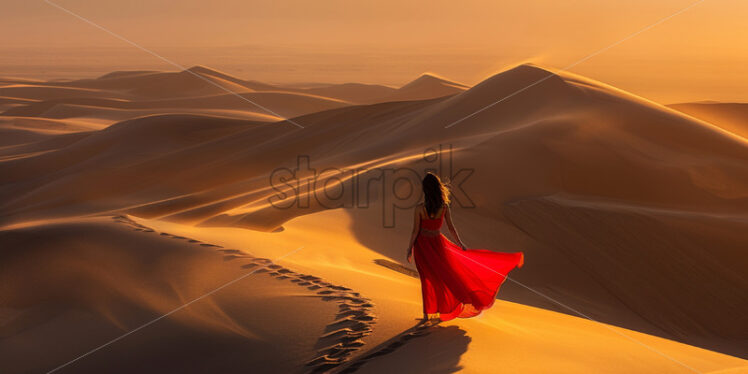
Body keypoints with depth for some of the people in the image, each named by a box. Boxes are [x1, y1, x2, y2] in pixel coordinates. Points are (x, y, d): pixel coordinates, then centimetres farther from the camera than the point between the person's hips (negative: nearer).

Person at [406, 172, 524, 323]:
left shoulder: (419, 208, -21)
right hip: (437, 242, 1)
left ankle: (428, 314, 18)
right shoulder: (444, 206, -13)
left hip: (422, 243, -1)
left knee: (428, 278, 12)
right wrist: (460, 243, 7)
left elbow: (415, 231, -15)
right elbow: (451, 228, -6)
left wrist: (409, 249, -4)